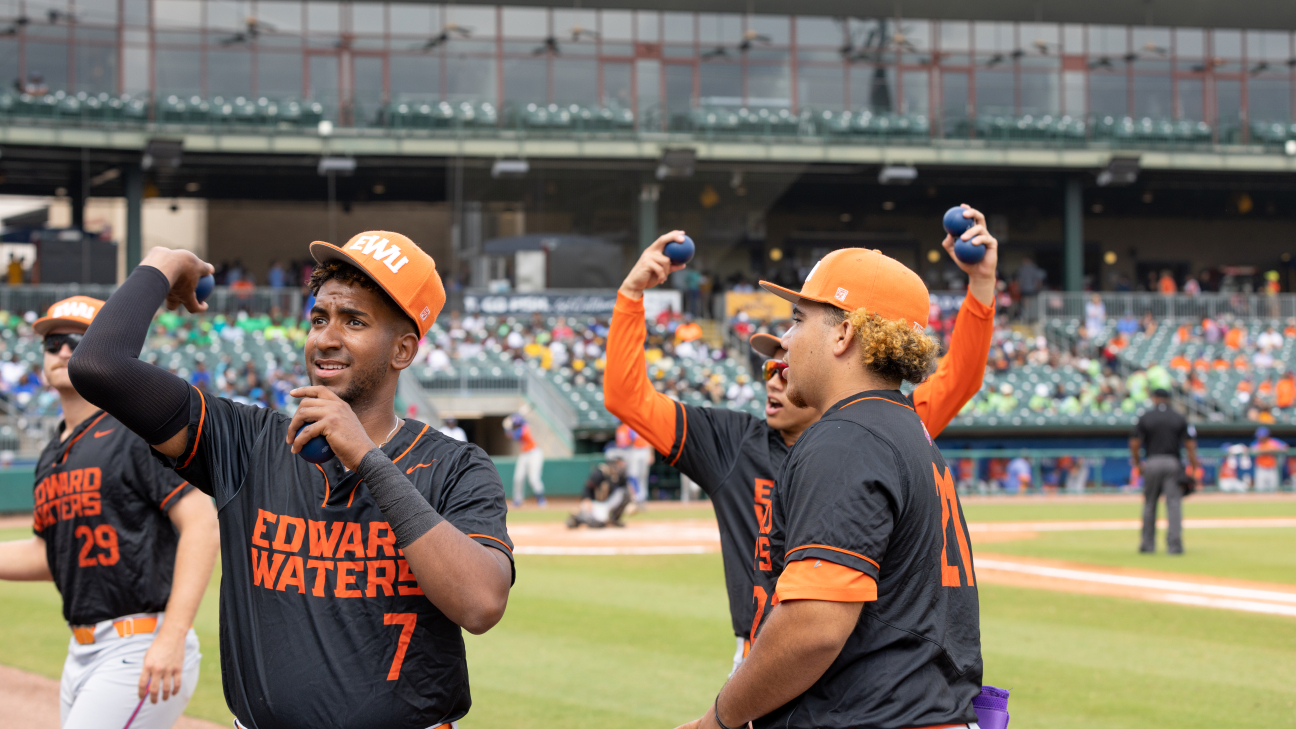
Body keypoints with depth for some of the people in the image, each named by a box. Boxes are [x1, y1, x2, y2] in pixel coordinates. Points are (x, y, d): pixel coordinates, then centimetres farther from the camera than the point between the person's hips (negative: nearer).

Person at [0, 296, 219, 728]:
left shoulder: (142, 431, -9)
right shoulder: (52, 457, 17)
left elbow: (202, 526, -17)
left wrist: (172, 637, -25)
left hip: (142, 647, -9)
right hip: (81, 655, 9)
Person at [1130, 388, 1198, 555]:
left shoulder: (1145, 418, 2)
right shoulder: (1179, 418, 5)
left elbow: (1134, 443, -2)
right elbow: (1190, 444, -1)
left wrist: (1137, 463, 11)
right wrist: (1193, 467, 2)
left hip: (1152, 463, 0)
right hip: (1173, 463, 0)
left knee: (1149, 503, 10)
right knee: (1174, 503, -2)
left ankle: (1148, 543, 13)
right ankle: (1174, 543, -9)